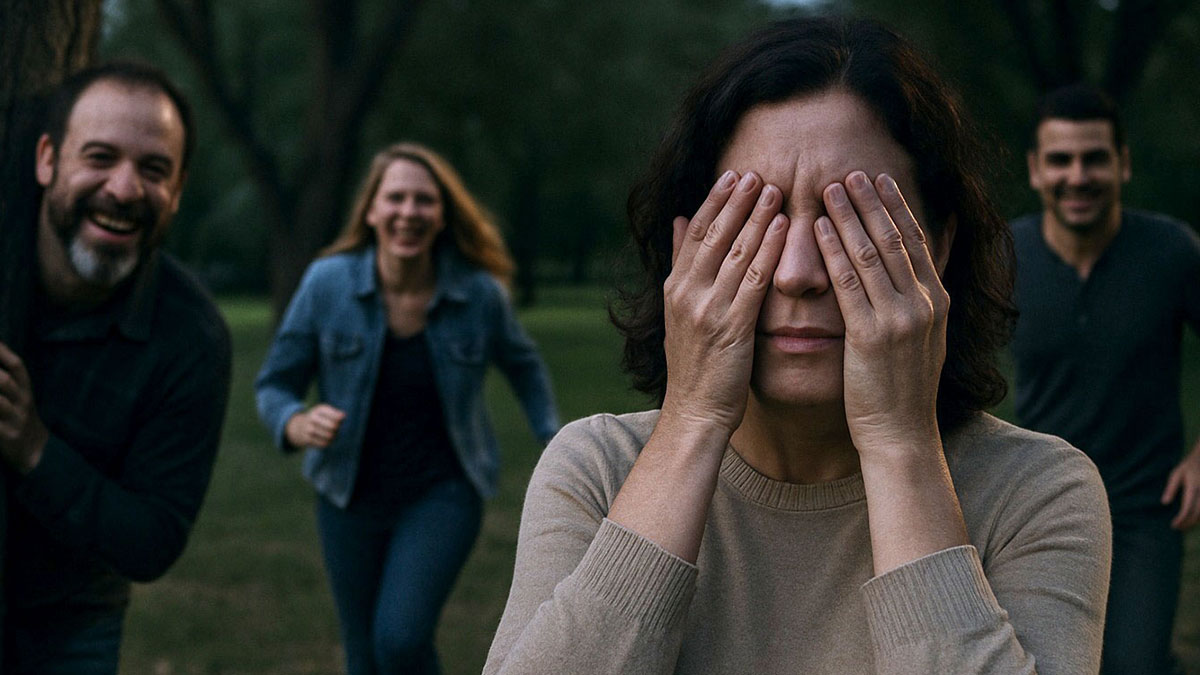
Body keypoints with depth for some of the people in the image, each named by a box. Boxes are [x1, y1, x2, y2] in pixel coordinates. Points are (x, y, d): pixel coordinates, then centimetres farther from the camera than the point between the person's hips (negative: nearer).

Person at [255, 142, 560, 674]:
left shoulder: (480, 293, -10)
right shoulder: (327, 282, -12)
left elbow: (524, 367, 11)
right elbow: (274, 384, -4)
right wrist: (297, 425, -26)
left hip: (442, 493, -1)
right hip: (350, 496, 2)